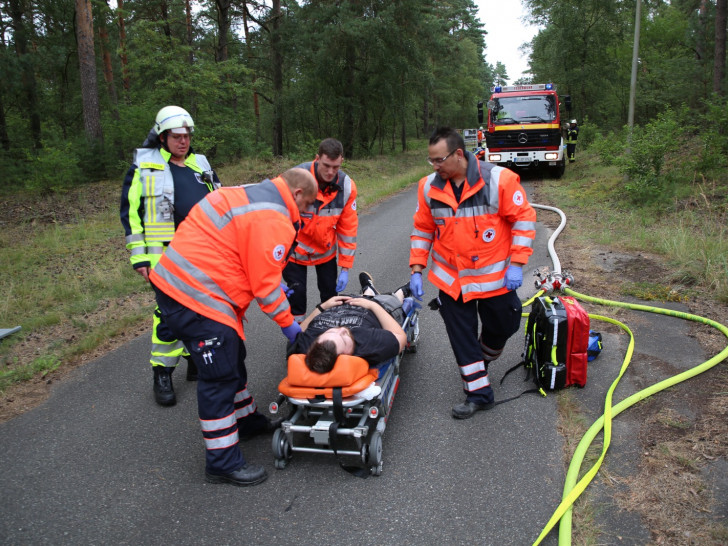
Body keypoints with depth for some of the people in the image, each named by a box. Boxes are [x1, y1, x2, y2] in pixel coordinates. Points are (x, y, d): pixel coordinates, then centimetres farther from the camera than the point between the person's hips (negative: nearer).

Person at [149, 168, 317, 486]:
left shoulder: (248, 194, 15)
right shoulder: (273, 219, -16)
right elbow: (265, 283, -14)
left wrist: (277, 288, 22)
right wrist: (288, 323, -1)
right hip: (196, 298, -11)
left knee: (232, 360, 23)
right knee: (220, 378, -1)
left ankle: (247, 421, 41)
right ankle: (222, 463, 13)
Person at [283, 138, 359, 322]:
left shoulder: (347, 186, -15)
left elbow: (348, 227, -8)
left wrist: (345, 267, -6)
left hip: (326, 249, 3)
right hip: (295, 248, -3)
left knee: (330, 292, 9)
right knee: (296, 292, -3)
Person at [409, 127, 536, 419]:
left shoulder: (499, 179, -16)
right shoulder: (429, 187, -4)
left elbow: (524, 219, -10)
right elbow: (423, 229, 5)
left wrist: (516, 265, -13)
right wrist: (416, 269, 0)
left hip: (495, 276, -2)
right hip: (451, 279, 2)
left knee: (501, 327, 14)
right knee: (462, 337, 5)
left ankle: (483, 361, 47)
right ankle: (479, 393, 20)